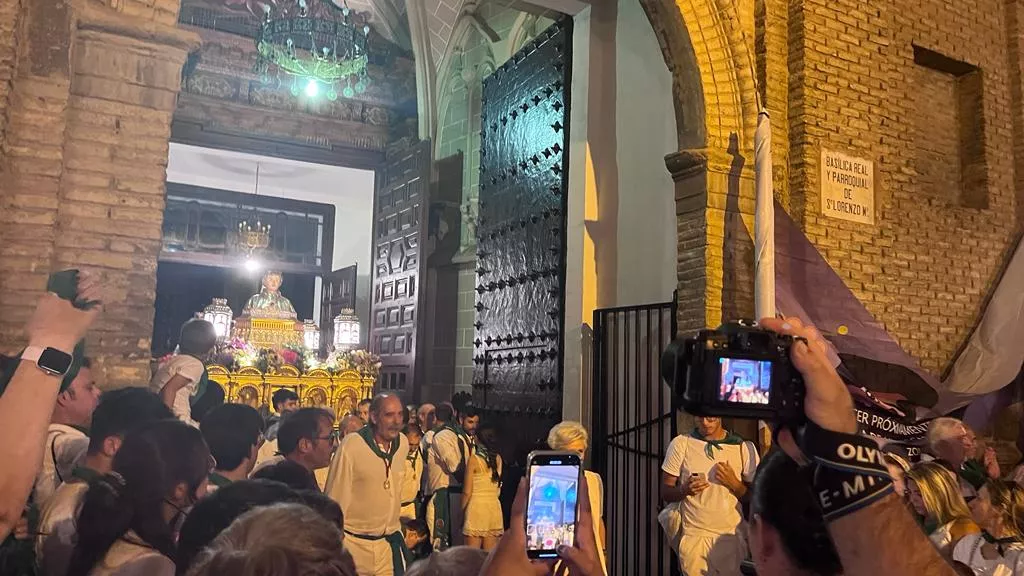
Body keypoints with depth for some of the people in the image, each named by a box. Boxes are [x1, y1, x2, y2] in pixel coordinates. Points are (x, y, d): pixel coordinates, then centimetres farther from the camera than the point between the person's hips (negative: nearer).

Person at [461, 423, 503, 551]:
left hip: (477, 506, -5)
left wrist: (462, 510, 5)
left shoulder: (474, 459, -8)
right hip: (494, 507, 5)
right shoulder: (498, 459, 5)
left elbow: (467, 491, -7)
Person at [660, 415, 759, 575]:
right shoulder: (680, 444, -3)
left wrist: (733, 483, -14)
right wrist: (684, 490, -20)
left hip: (733, 537, 1)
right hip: (694, 537, -1)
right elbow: (665, 493, 1)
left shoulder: (744, 447, -1)